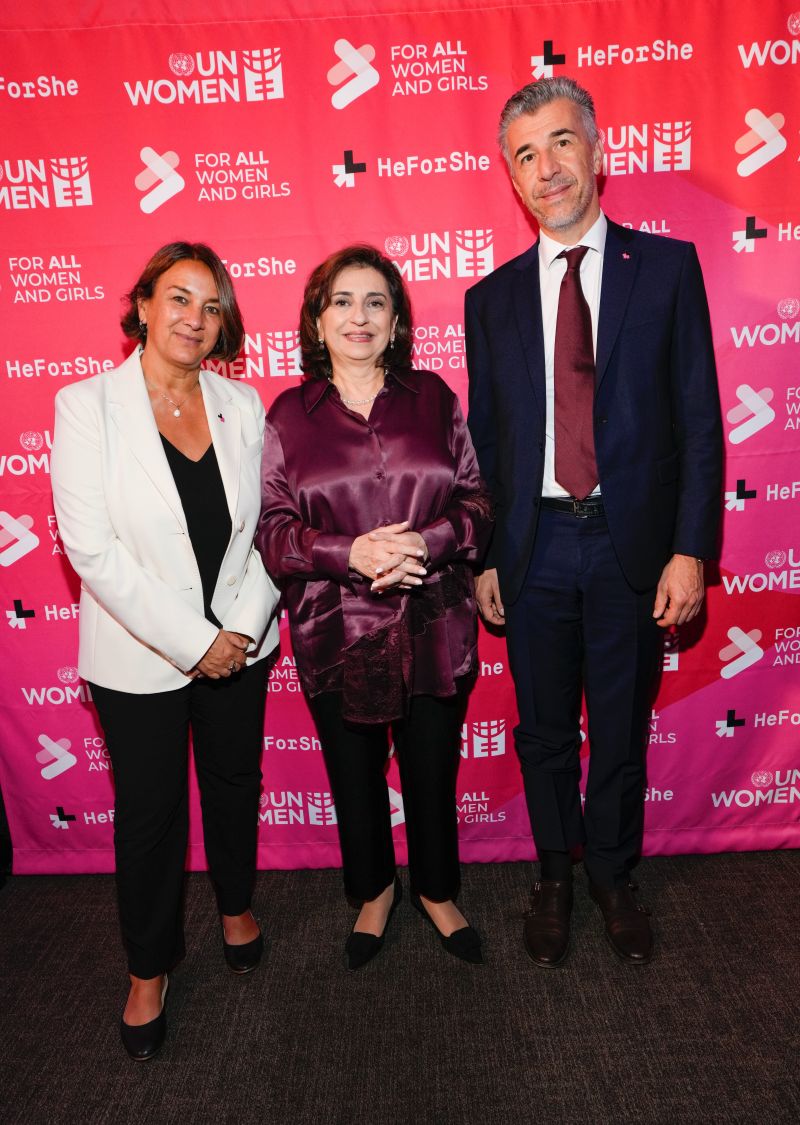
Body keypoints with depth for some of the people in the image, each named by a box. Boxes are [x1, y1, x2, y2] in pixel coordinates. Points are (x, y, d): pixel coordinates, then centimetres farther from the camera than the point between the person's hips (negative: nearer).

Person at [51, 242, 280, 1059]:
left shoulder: (241, 405, -1)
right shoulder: (85, 405, -11)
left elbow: (267, 527, 1)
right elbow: (92, 549, -16)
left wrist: (242, 627, -10)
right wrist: (191, 642, -17)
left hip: (239, 645, 3)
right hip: (139, 657, -3)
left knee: (235, 783, 20)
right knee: (149, 812, 13)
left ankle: (236, 903, 49)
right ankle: (148, 969, 37)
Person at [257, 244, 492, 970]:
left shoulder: (433, 398, 2)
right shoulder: (289, 415, 0)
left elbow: (477, 502, 0)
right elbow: (272, 529, -5)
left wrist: (427, 542, -19)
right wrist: (349, 554, -21)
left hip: (432, 628, 1)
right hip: (336, 633, 0)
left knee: (433, 770, 15)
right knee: (354, 775, 17)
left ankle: (437, 891, 43)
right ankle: (373, 891, 45)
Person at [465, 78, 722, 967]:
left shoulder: (667, 266, 1)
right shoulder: (492, 298, 7)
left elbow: (698, 418, -2)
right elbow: (483, 439, 7)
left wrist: (689, 549, -9)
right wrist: (481, 558, 3)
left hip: (632, 544, -1)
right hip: (534, 547, 2)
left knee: (621, 727, 13)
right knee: (544, 731, 14)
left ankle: (613, 877, 37)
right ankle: (554, 878, 36)